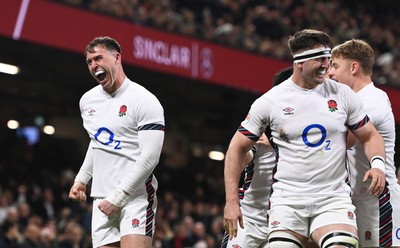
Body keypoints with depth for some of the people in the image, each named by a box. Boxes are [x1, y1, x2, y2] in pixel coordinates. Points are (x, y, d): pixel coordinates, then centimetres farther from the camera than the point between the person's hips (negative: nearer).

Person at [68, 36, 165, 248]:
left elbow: (150, 158, -16)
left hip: (137, 196, -6)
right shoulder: (87, 100, 13)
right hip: (101, 197, 6)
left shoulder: (145, 101, -10)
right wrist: (81, 179, 21)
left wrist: (117, 197, -17)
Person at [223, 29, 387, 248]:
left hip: (334, 199, 0)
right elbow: (237, 148, 7)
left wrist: (377, 164, -8)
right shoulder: (269, 101, 0)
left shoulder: (343, 95, 4)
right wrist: (231, 202, 2)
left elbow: (370, 136, 14)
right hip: (287, 201, 0)